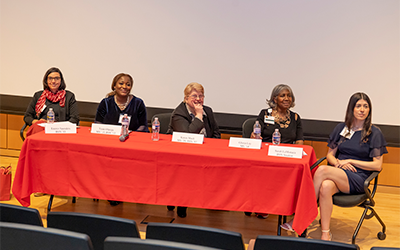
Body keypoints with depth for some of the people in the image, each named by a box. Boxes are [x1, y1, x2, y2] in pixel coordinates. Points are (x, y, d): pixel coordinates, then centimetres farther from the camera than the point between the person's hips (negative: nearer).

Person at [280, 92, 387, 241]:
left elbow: (377, 166, -2)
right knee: (325, 187, -36)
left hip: (357, 179, -3)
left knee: (322, 170, -32)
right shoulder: (341, 128, 15)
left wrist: (350, 161, -7)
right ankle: (325, 234, -32)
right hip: (337, 174, 3)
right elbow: (330, 155, 18)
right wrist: (338, 162, -5)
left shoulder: (374, 133, 3)